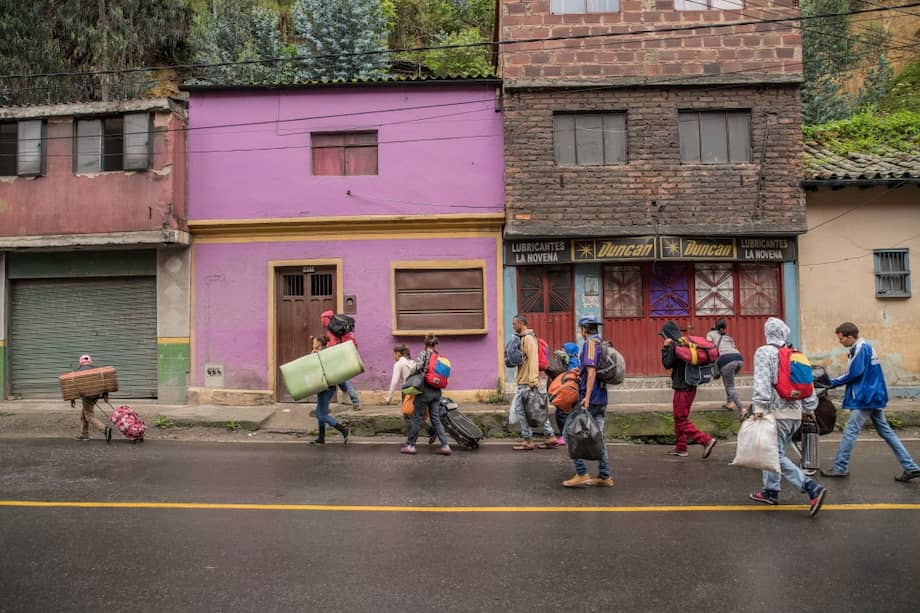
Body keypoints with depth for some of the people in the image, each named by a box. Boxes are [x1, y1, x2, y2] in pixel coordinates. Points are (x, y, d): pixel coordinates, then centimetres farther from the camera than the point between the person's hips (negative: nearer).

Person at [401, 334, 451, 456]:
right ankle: (445, 446, 4)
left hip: (425, 390, -5)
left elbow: (418, 367, -20)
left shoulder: (423, 353, -7)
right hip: (437, 391, 5)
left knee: (417, 418, 5)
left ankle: (410, 445, 14)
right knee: (436, 419, 10)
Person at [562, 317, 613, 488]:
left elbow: (591, 372, -20)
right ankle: (605, 476, 13)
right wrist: (579, 370, 34)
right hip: (601, 399, 9)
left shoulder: (590, 343, -11)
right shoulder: (601, 344, 16)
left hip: (590, 398, -9)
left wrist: (587, 397, -25)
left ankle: (581, 474, -3)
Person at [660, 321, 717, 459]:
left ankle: (706, 440, -10)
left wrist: (665, 347, -7)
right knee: (679, 418, 16)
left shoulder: (674, 345, -15)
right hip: (690, 386, 9)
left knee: (681, 420, -3)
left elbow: (667, 364, -12)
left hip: (683, 388, -9)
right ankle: (681, 448, 22)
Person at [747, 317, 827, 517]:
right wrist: (809, 408, 24)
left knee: (777, 455, -5)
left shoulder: (764, 352, -8)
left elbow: (762, 381, -19)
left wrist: (759, 406, -21)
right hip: (795, 412, 8)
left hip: (777, 412, -7)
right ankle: (770, 491, 23)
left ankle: (812, 488, -15)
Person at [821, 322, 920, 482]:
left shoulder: (861, 349, -16)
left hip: (865, 398, -10)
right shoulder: (867, 347, 14)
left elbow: (853, 374, -19)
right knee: (885, 431, 13)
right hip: (874, 396, 10)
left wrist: (832, 383, -10)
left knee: (850, 432, -5)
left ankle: (840, 468, 1)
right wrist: (835, 382, 7)